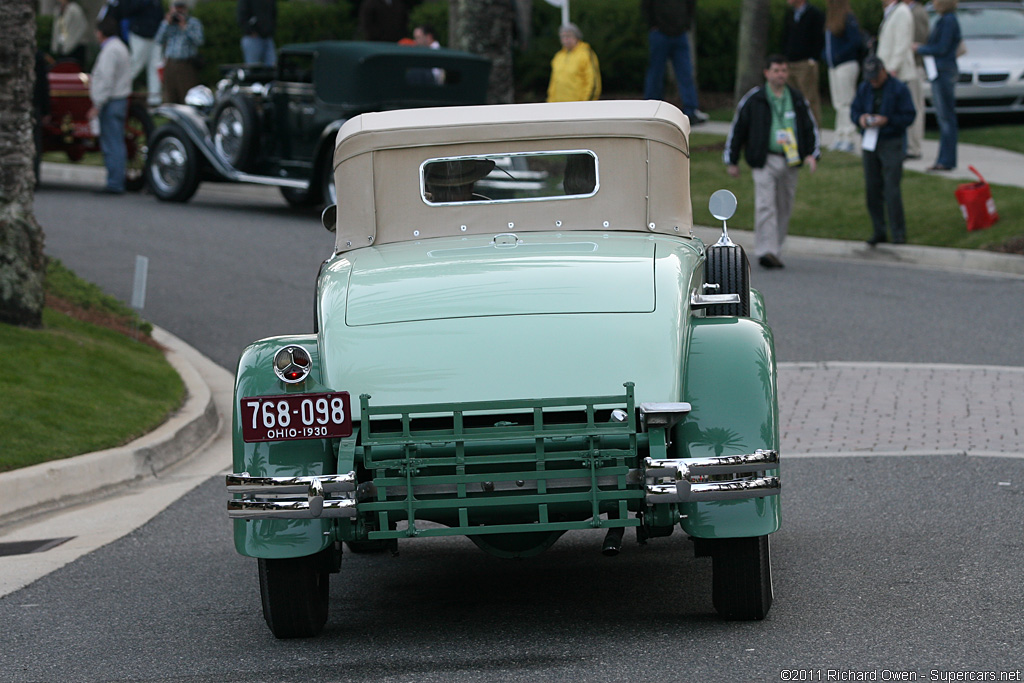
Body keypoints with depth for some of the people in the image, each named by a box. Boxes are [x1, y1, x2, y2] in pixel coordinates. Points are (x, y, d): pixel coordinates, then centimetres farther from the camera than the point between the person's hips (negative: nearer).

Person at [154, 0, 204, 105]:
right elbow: (159, 41, 3)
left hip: (187, 64, -4)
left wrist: (185, 26, -13)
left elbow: (198, 41, -11)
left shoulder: (194, 22, 4)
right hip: (170, 64, 4)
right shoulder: (167, 23, 15)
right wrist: (167, 24, -2)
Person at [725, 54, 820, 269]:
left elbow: (811, 128, 19)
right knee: (766, 205, -15)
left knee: (784, 209, 8)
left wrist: (812, 154, 4)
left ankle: (774, 251, 18)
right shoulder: (753, 99, 1)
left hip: (791, 162, 4)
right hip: (765, 161, -4)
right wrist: (731, 161, 6)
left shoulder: (797, 99, 11)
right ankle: (765, 251, -20)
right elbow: (737, 129, 6)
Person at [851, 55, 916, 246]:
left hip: (892, 144, -5)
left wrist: (887, 120, -21)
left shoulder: (898, 89, -6)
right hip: (870, 143, 5)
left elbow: (909, 116, -8)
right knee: (872, 188, 6)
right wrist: (860, 118, -9)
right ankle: (878, 231, 16)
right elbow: (854, 110, 15)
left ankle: (898, 233, -4)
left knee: (891, 189, -10)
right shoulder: (864, 88, 10)